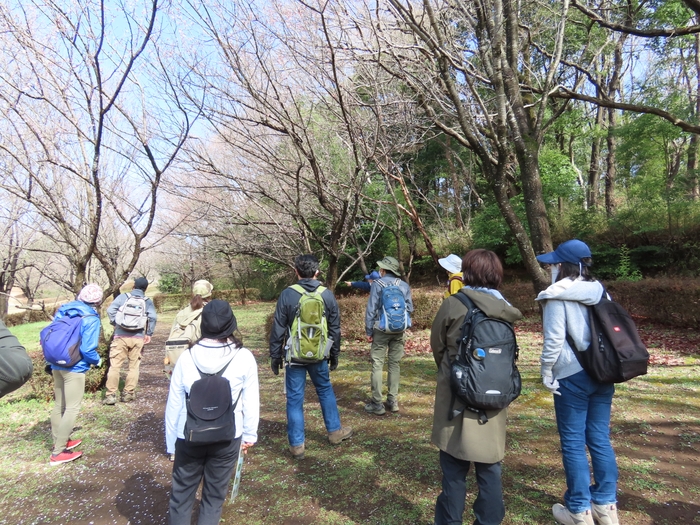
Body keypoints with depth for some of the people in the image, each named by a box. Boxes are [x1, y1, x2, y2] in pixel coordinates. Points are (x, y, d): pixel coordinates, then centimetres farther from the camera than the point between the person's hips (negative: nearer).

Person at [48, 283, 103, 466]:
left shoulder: (62, 310, 4)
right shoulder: (91, 318, -16)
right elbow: (87, 349, -19)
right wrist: (97, 361, 0)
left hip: (56, 365, 8)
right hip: (74, 368, -7)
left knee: (59, 405, 19)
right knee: (72, 408, 1)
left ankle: (59, 442, 33)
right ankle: (58, 453, 5)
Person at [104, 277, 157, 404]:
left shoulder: (123, 297, 5)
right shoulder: (147, 301, 5)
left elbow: (110, 310, -7)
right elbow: (153, 317, -8)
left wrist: (115, 324, 7)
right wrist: (149, 333, 2)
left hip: (121, 336, 0)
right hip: (138, 338, 1)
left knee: (115, 365, 5)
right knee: (134, 366, 10)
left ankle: (111, 394, 6)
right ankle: (128, 393, 15)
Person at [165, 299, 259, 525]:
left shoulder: (187, 357, -10)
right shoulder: (244, 357, -13)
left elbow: (174, 404, -2)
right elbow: (251, 401, -5)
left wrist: (171, 442, 11)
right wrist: (249, 435, 10)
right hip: (227, 438, -1)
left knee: (181, 493, 19)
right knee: (214, 495, 17)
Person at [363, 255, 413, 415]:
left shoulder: (377, 284, -7)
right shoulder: (404, 285, 3)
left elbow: (371, 309, -8)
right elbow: (410, 308, 3)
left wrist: (369, 331, -2)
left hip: (381, 330, -4)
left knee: (377, 365, 1)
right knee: (395, 364, 12)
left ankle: (377, 403, 2)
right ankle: (393, 401, 16)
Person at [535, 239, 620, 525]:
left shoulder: (558, 295, -13)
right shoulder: (600, 292, 6)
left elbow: (554, 339, -16)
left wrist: (546, 371, -4)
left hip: (573, 376, -6)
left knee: (573, 442, 6)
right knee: (600, 439, 15)